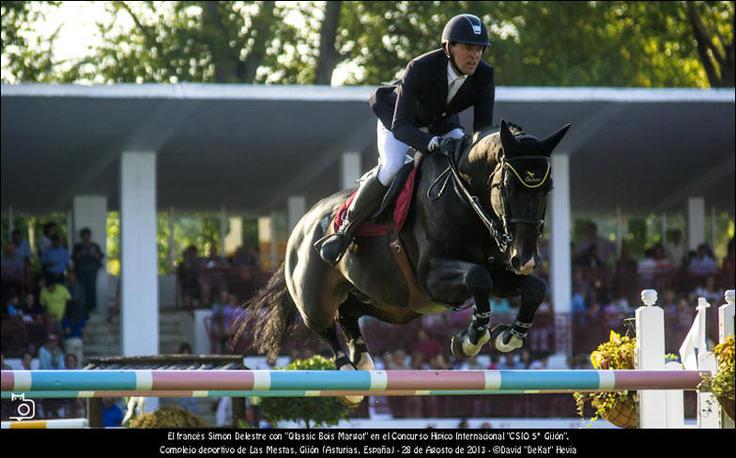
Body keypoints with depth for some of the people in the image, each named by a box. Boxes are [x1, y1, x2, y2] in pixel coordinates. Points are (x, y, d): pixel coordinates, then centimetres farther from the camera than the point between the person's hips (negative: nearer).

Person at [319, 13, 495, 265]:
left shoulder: (484, 76, -25)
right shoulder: (419, 69, -38)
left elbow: (483, 128, -19)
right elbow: (400, 126, -41)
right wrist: (435, 143, -59)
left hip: (441, 123, 5)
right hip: (398, 117, -5)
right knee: (392, 168, -30)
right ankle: (344, 230, -15)